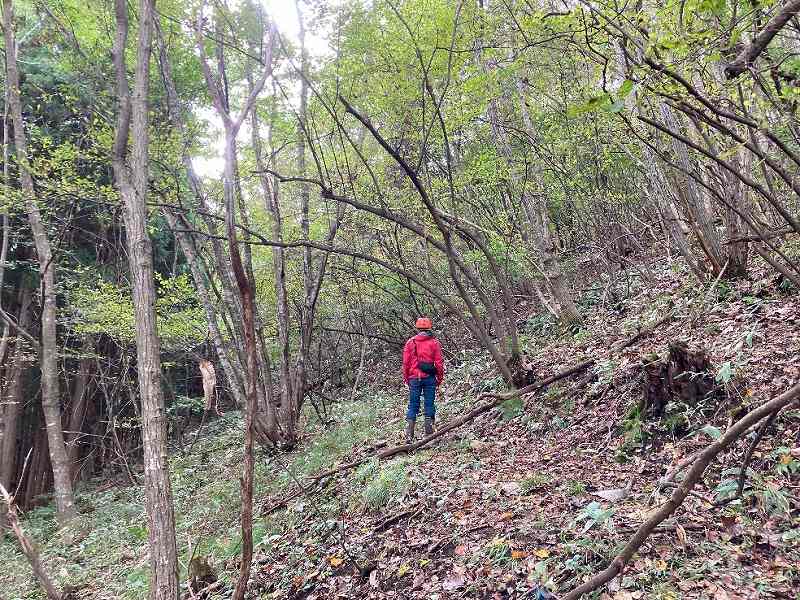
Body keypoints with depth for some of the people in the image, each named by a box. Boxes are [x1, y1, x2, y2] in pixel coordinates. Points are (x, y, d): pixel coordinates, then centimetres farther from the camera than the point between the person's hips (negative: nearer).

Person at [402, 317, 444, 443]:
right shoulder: (434, 343, -1)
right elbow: (439, 363, -2)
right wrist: (440, 378, 8)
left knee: (413, 405, 5)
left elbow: (406, 363, 5)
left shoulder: (410, 342, 4)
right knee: (429, 404, 5)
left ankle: (409, 436, 0)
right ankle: (429, 434, 6)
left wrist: (406, 379, 13)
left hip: (414, 378, 2)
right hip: (429, 378, -1)